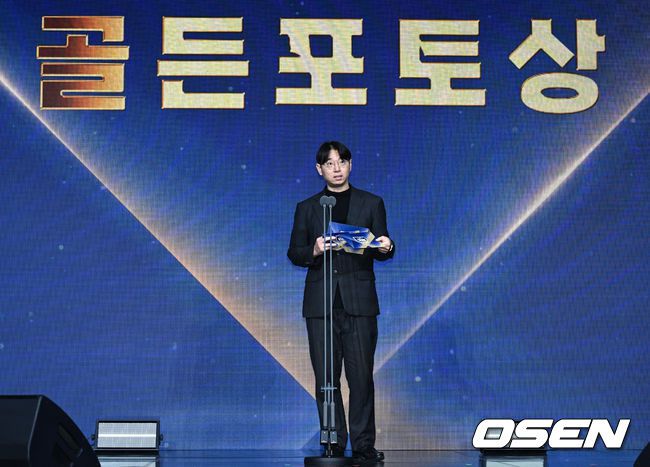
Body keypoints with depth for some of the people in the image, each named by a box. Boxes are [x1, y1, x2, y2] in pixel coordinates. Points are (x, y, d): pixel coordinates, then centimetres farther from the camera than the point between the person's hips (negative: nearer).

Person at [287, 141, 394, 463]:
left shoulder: (371, 203, 11)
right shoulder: (307, 208, 13)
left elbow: (382, 251, 7)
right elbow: (294, 253, 8)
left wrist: (386, 247, -16)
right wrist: (314, 251, -13)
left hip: (358, 302, -1)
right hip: (320, 303, 1)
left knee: (361, 375, -5)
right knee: (326, 378, 1)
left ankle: (363, 446, 1)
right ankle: (334, 446, 8)